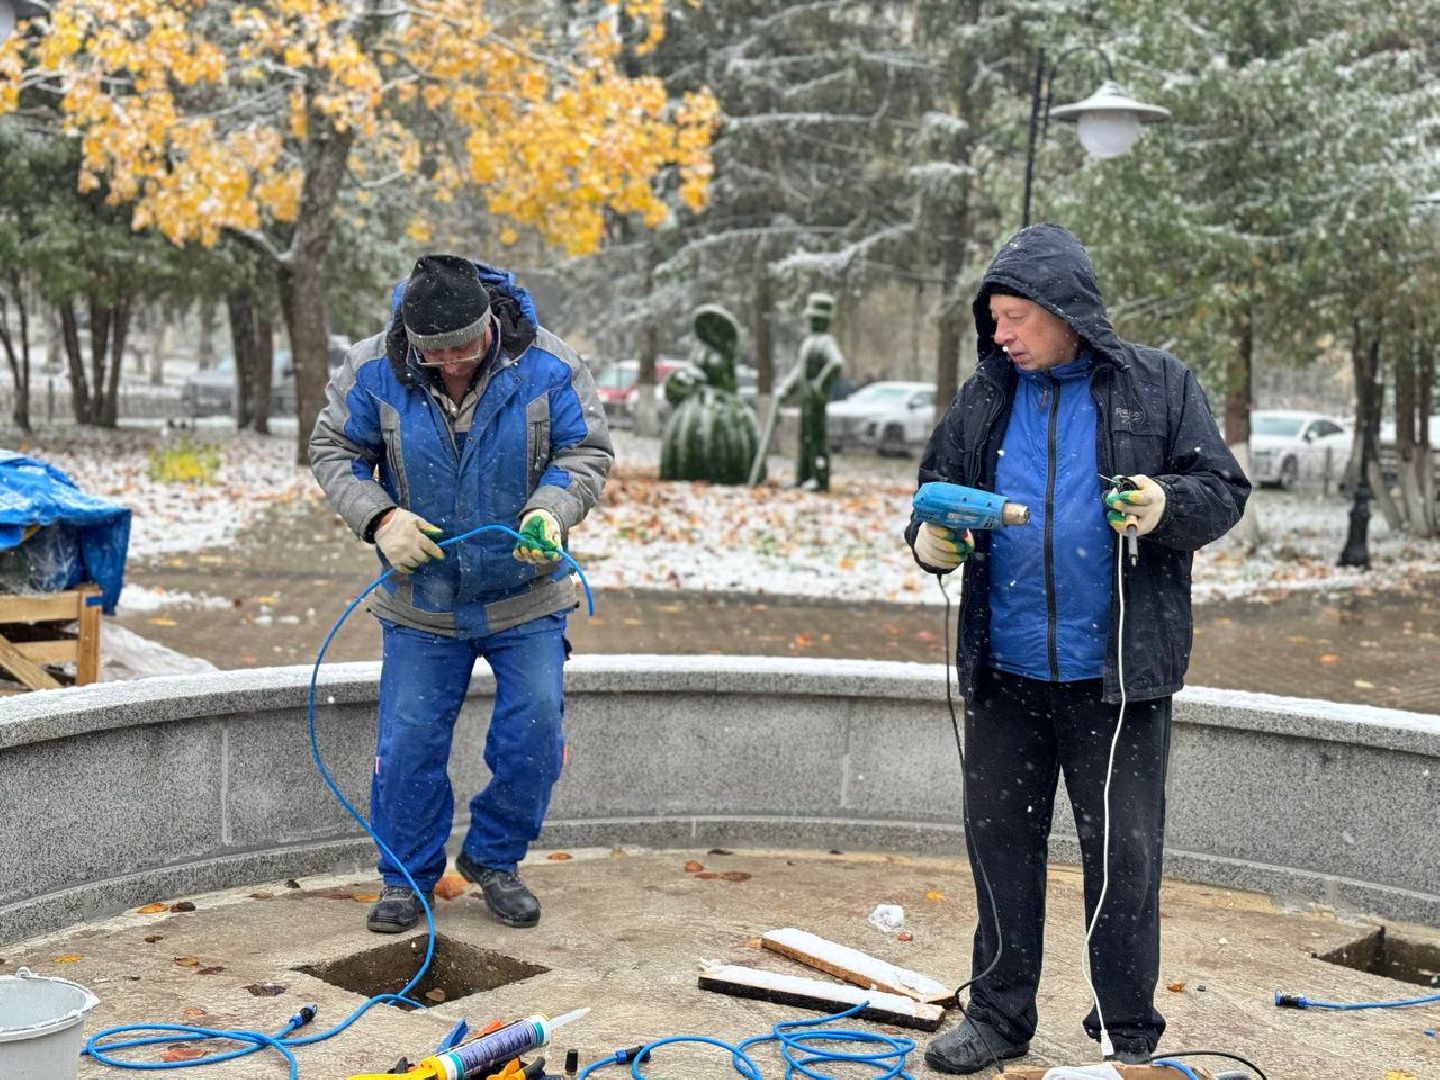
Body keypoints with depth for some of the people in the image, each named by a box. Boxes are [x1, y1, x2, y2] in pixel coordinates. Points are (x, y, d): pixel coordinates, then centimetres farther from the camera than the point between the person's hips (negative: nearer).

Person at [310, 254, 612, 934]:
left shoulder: (547, 366, -15)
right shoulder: (373, 371, -13)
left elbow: (587, 453, -5)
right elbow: (332, 452, 0)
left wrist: (550, 512, -25)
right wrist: (380, 518, -17)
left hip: (526, 600, 0)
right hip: (420, 600, 0)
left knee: (533, 738, 0)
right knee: (408, 743, 3)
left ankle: (493, 859, 24)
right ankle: (407, 877, 23)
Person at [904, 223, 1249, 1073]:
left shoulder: (1160, 387, -2)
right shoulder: (985, 399, 6)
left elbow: (1223, 491, 0)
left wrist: (1166, 504, -21)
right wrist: (931, 539, -9)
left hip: (1119, 677, -3)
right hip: (1006, 673, 4)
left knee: (1124, 856, 5)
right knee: (1000, 842, 12)